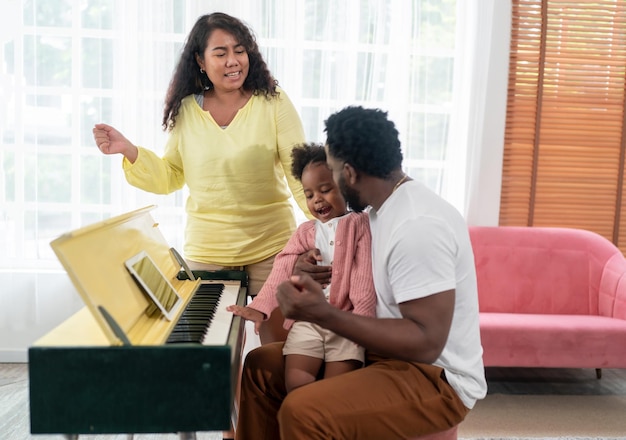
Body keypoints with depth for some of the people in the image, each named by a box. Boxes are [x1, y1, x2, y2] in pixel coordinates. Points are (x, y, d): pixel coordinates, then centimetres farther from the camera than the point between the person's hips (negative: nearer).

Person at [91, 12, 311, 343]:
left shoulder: (273, 102, -6)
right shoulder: (186, 111, 2)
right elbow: (169, 178, 9)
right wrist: (128, 151, -5)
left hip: (270, 245, -2)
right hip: (206, 251, 2)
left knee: (278, 343, 8)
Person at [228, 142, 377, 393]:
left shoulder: (359, 225, 6)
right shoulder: (305, 232, 18)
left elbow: (365, 276, -5)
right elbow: (282, 270, 4)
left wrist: (362, 316, -17)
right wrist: (260, 307, -9)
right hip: (308, 319, 3)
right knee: (296, 382, -14)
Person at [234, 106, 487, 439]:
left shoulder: (418, 226, -26)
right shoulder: (384, 208, 5)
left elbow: (426, 342, -29)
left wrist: (325, 315, -33)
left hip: (435, 376, -9)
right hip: (384, 352, 10)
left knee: (302, 413, -30)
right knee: (261, 366, 8)